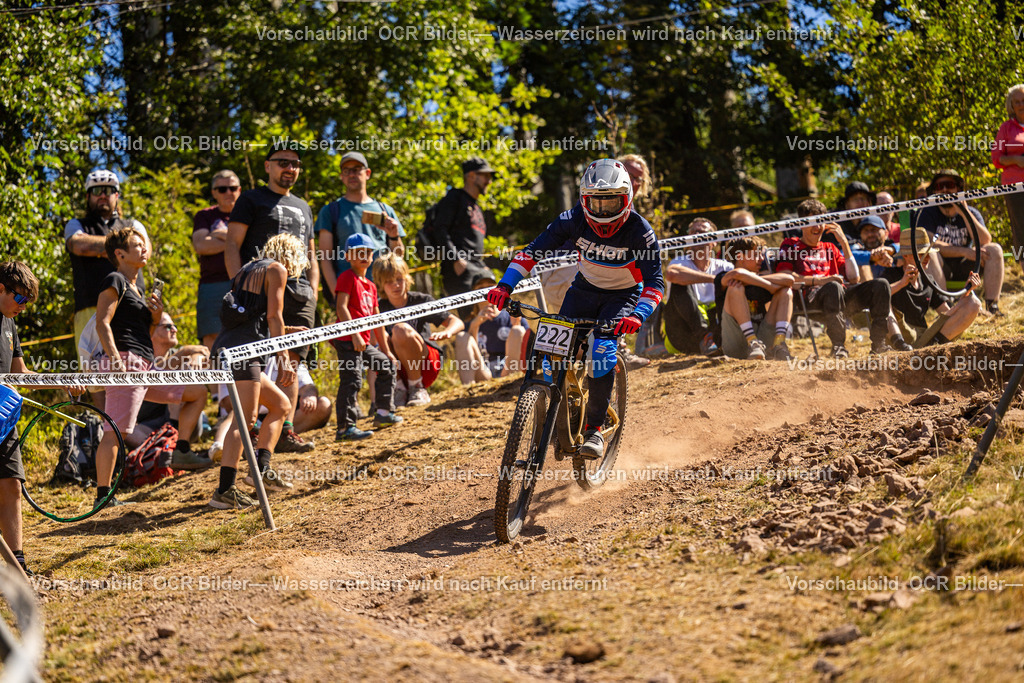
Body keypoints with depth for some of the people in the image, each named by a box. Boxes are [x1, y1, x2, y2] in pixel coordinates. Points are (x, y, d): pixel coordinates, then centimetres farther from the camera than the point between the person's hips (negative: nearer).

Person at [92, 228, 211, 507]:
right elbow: (102, 323, -14)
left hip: (145, 368, 10)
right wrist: (114, 357, -26)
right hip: (125, 365, -10)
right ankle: (103, 495, -17)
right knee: (115, 430, -15)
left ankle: (181, 452, 14)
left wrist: (156, 317, 10)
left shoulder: (134, 288, 24)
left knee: (197, 392, 14)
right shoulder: (115, 281, -3)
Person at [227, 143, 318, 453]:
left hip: (299, 295, 5)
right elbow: (232, 246, 0)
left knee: (291, 362, 0)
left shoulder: (303, 208, 26)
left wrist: (313, 291, 12)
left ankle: (286, 430, 0)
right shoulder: (251, 200, 9)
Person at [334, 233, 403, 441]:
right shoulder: (347, 277, -5)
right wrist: (354, 334, -24)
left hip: (364, 343, 9)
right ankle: (345, 428, -18)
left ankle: (383, 412, 27)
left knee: (388, 365, 18)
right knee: (352, 380, -15)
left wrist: (386, 350, 23)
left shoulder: (370, 286, 19)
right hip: (347, 340, -9)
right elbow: (341, 307, -17)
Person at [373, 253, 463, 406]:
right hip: (400, 370, 2)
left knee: (401, 329, -28)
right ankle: (399, 388, -11)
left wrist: (447, 332, -33)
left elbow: (458, 323, -10)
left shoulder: (421, 300, -3)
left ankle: (417, 388, -15)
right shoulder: (378, 308, 2)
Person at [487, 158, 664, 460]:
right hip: (585, 288, 3)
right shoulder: (574, 220, -21)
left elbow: (655, 282, -29)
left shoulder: (639, 231, -27)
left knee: (602, 350, -27)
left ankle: (594, 429, -16)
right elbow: (533, 250, -18)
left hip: (622, 295, -3)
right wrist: (505, 286, -32)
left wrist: (638, 315, -48)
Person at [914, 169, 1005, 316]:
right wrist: (965, 252, -25)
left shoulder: (971, 213, 5)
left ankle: (992, 304, -22)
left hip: (963, 269, 3)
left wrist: (965, 213, -19)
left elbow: (985, 241, -12)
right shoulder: (927, 213, -3)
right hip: (940, 270, -3)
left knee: (995, 250, -18)